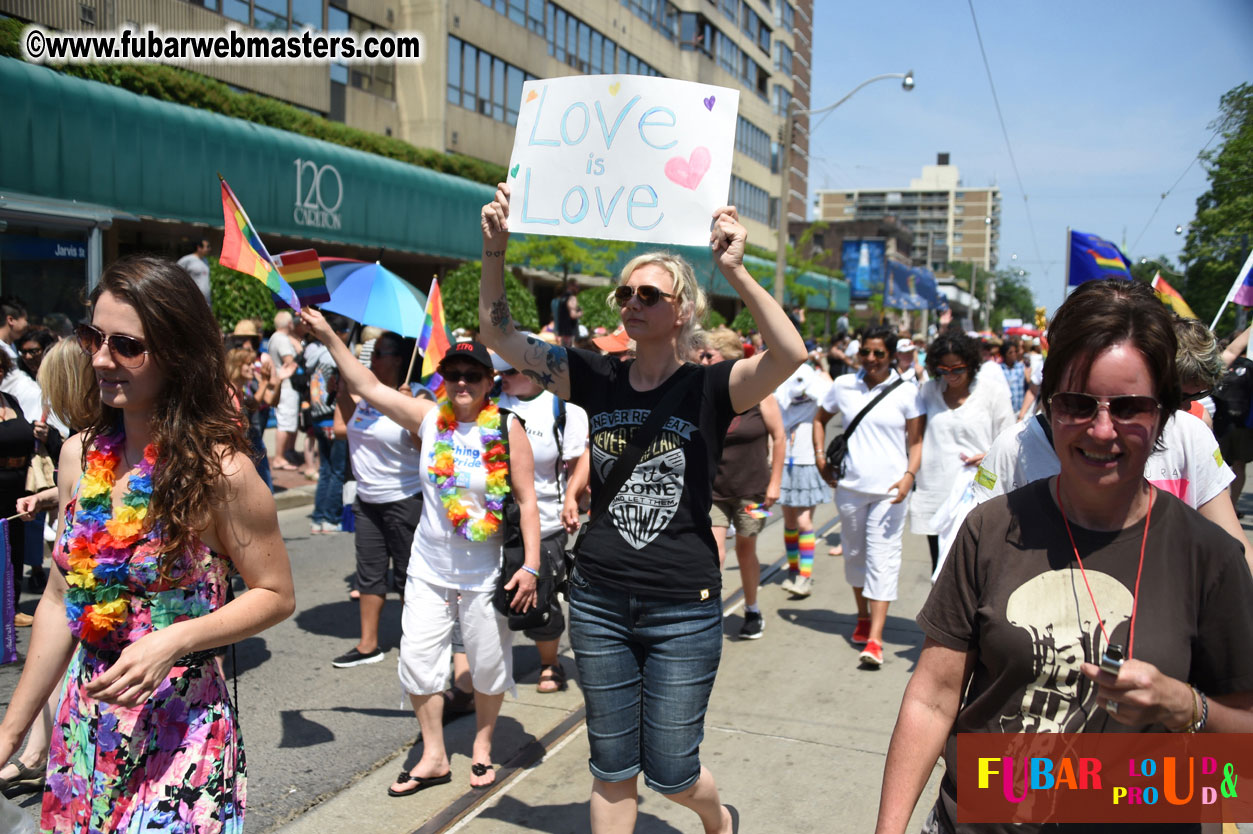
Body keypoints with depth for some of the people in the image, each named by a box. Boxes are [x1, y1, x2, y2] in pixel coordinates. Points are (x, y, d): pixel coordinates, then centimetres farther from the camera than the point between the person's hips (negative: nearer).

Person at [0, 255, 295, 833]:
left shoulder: (219, 471, -17)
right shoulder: (79, 455, -1)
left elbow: (275, 596, -10)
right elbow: (60, 600, 7)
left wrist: (174, 641, -24)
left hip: (182, 730, -5)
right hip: (83, 721, 6)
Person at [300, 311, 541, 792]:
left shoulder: (507, 430, -11)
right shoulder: (428, 418, -2)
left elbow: (527, 501, -10)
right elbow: (368, 387, 2)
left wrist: (530, 566, -15)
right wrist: (329, 337, -3)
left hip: (486, 573, -3)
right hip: (429, 568, 3)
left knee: (488, 664, 9)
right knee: (418, 659, 5)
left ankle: (482, 747, 34)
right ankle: (433, 757, 23)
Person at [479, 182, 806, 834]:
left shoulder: (709, 388, -7)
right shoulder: (595, 379, 2)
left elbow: (791, 353, -26)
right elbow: (499, 332, 0)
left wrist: (734, 271, -36)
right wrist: (495, 248, -13)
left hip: (684, 609, -3)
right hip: (599, 603, 3)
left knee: (670, 770, 9)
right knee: (611, 770, 14)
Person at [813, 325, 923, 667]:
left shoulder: (907, 392, -2)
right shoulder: (843, 386, 5)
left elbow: (917, 441, -1)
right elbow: (819, 419, 19)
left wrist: (909, 476, -15)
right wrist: (820, 457, 9)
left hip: (889, 489, -3)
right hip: (850, 486, 3)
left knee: (882, 559, -7)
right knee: (854, 553, 15)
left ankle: (875, 638, -8)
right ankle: (863, 616, 35)